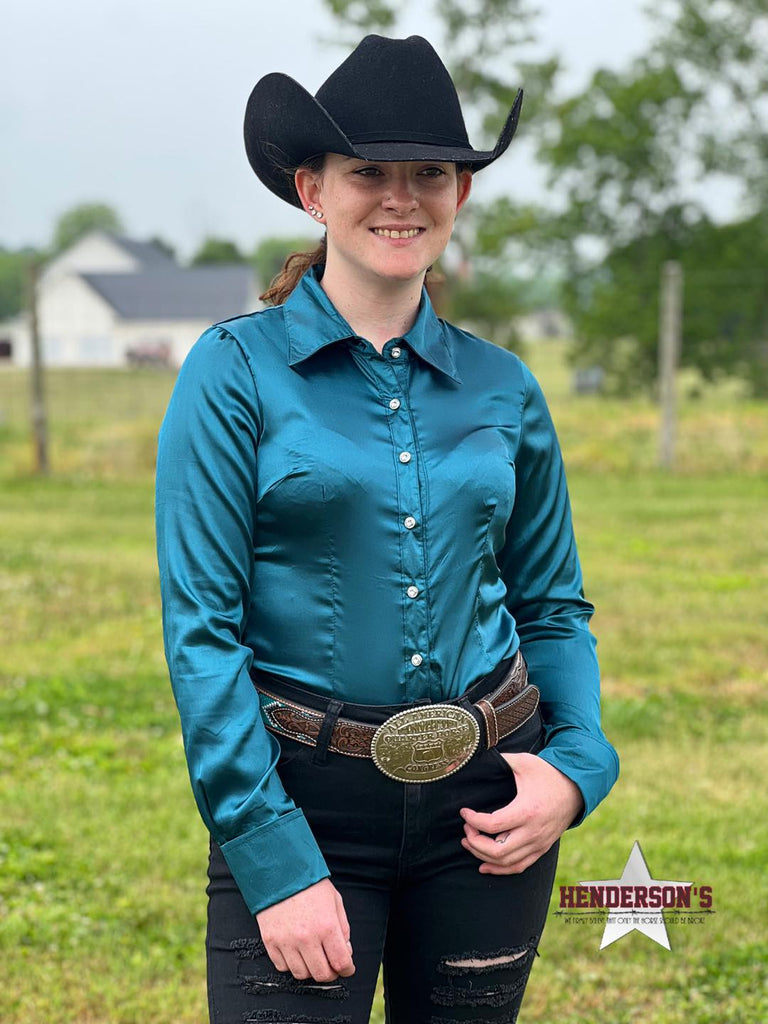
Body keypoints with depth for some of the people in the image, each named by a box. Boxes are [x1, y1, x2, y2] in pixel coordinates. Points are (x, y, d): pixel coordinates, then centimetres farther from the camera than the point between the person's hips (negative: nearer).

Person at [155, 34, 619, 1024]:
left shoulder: (502, 386, 5)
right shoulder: (236, 369, -6)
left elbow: (555, 607, 13)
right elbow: (201, 627, -10)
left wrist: (577, 764, -5)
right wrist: (275, 859, -15)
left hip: (486, 797, 4)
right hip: (303, 797, -3)